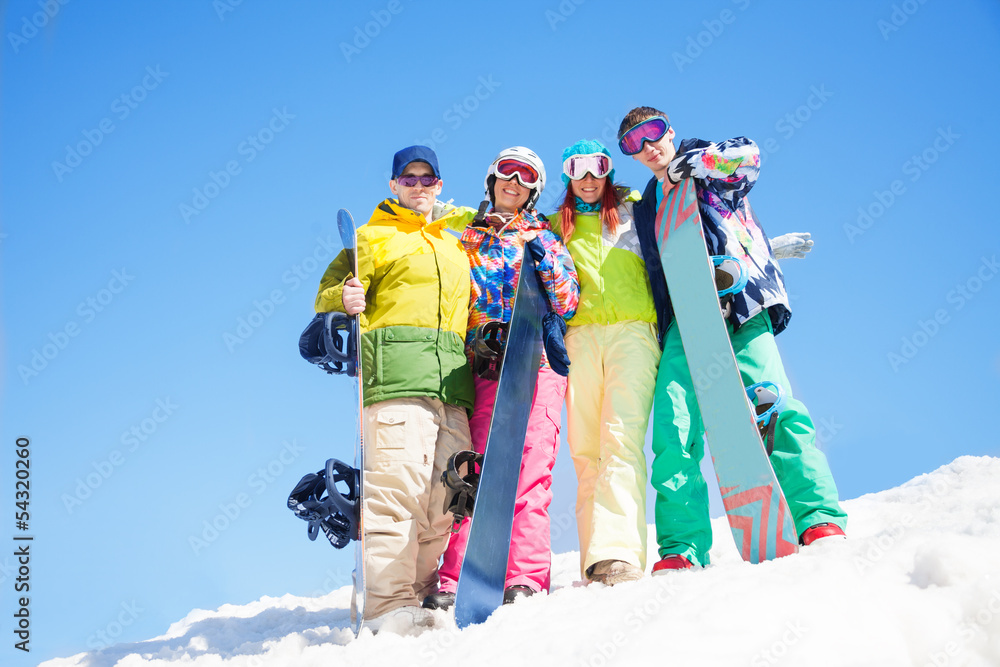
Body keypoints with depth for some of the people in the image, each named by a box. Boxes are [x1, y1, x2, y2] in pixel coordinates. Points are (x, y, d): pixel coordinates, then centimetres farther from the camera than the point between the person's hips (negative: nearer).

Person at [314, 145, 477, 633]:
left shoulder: (455, 246, 30)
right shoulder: (373, 237, 12)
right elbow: (327, 299, 3)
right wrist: (345, 301, -17)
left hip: (451, 385, 6)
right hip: (396, 375, -6)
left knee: (447, 493, 1)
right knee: (397, 486, -16)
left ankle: (422, 593, 9)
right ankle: (387, 603, -14)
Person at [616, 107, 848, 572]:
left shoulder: (709, 167, 18)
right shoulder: (647, 207, 31)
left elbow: (747, 155, -6)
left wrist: (684, 165, -2)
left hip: (740, 308, -4)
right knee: (673, 430, -14)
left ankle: (820, 522, -26)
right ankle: (682, 549, -15)